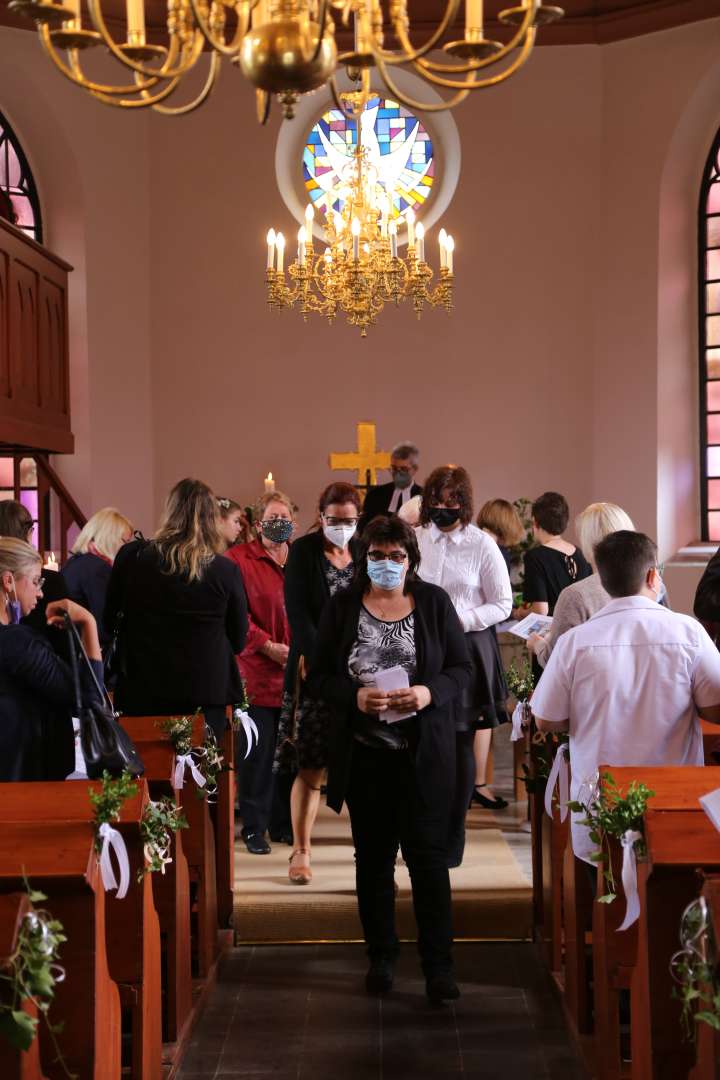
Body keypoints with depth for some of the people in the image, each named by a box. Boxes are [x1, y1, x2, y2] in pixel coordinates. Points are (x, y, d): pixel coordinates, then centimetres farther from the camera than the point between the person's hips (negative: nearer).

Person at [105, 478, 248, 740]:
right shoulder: (226, 570, -9)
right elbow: (238, 642, 2)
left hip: (142, 692, 1)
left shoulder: (131, 557, -6)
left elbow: (108, 621, 7)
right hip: (207, 695, -1)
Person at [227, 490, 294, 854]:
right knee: (257, 751, 0)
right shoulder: (239, 558, -1)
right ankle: (254, 827, 11)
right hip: (257, 671, -4)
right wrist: (269, 646, -14)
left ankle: (284, 824, 20)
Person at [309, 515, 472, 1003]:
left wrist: (429, 693, -17)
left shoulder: (434, 602, 2)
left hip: (424, 754, -1)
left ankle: (439, 965, 5)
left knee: (429, 854, -2)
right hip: (364, 753, 1)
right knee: (373, 856, 11)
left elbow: (462, 668, 2)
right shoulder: (342, 608, 3)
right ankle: (381, 957, 24)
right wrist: (356, 696, -16)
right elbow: (319, 676, 3)